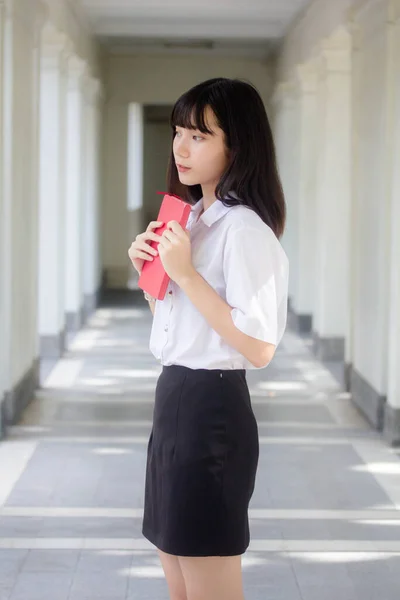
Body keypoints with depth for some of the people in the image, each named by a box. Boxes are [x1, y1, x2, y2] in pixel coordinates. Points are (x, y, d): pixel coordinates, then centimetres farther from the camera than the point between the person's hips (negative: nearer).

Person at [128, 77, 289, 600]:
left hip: (212, 410, -9)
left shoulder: (244, 229, -16)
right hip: (173, 399, 10)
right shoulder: (190, 218, 12)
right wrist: (150, 272, 4)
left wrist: (185, 273, -22)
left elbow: (259, 348, -23)